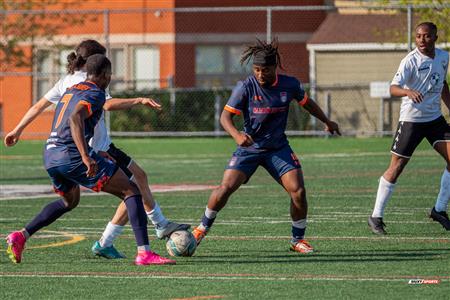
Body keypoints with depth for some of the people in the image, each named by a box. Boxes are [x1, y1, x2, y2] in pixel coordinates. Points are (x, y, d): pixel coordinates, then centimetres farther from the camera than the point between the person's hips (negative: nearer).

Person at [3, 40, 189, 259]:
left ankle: (161, 225, 34)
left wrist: (17, 130, 22)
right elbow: (108, 104, -37)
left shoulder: (67, 81, 9)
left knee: (140, 176, 21)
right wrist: (138, 101, -36)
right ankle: (104, 244, 1)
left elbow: (38, 106, 14)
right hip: (97, 152, -10)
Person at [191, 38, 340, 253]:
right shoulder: (245, 87, -15)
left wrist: (327, 122, 26)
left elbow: (306, 102, 14)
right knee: (226, 187, -16)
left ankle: (298, 239, 6)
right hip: (249, 147, -2)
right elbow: (225, 116, -17)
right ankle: (203, 227, 8)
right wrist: (236, 135, -37)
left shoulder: (289, 85, -6)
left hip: (278, 148, 2)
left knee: (298, 191, -13)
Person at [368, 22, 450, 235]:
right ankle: (376, 216, 4)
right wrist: (409, 92, -47)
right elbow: (393, 88, -27)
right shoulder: (410, 61, -16)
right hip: (411, 119, -6)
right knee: (396, 167, -5)